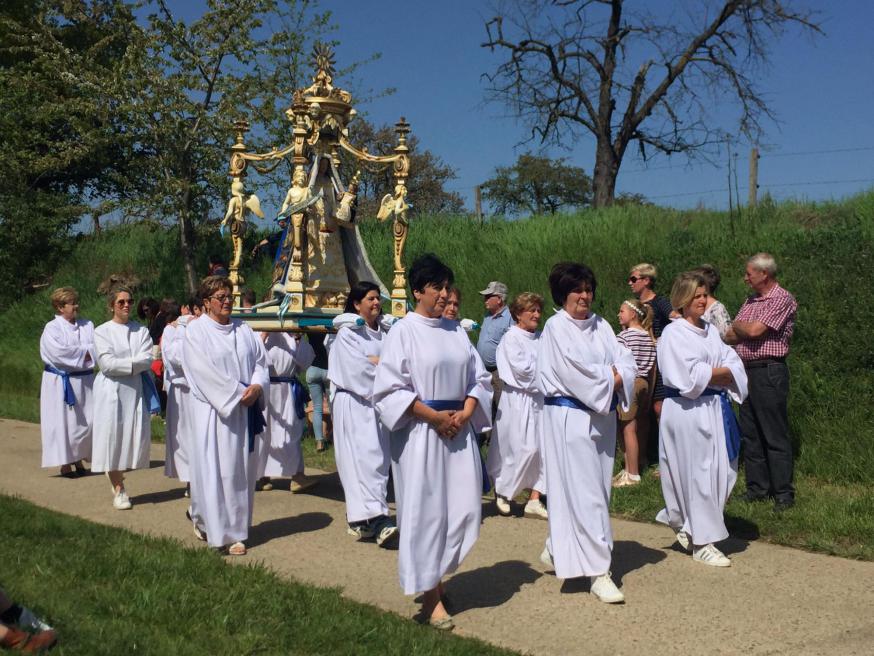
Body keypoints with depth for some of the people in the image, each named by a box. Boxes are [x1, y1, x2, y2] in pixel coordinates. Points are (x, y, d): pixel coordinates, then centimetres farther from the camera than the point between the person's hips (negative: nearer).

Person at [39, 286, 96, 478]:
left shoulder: (87, 325, 9)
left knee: (86, 422, 5)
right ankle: (65, 463, 6)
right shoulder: (52, 328, -5)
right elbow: (59, 352, -19)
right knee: (64, 422, -2)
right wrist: (84, 352, -11)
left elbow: (98, 347, -3)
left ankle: (79, 459, 19)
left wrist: (76, 352, -16)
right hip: (61, 383, -4)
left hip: (85, 381, 4)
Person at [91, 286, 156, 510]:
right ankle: (118, 489, 8)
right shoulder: (102, 331, 0)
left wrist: (123, 364, -15)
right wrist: (135, 363, -9)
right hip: (112, 390, -3)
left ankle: (117, 475, 31)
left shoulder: (141, 331, 9)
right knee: (113, 437, -3)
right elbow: (107, 364, -11)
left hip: (136, 390, 3)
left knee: (137, 437, 4)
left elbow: (148, 360, -4)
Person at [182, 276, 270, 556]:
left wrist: (256, 387, -11)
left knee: (242, 469, 8)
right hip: (213, 411, -5)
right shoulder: (196, 331, -4)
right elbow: (204, 372, -13)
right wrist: (237, 394, -15)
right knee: (216, 470, -4)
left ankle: (236, 528, 19)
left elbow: (261, 362, 9)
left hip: (245, 411, 5)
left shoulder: (243, 330, 13)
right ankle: (220, 533, 2)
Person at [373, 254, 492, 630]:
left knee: (464, 508, 5)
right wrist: (434, 416, -14)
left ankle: (434, 574, 26)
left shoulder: (456, 332, 12)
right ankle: (430, 595, 9)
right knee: (425, 511, -1)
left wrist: (465, 413, -4)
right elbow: (390, 388, -11)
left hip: (459, 430, 6)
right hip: (420, 433, -5)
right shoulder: (403, 332, -5)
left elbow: (479, 379, 13)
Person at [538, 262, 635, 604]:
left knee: (596, 486, 12)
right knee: (584, 492, -8)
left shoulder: (601, 326, 13)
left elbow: (626, 361, 6)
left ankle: (556, 550, 30)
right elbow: (574, 371, -16)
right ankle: (598, 572, -6)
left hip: (601, 415, 7)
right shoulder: (556, 327, -6)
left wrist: (615, 377, -13)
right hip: (570, 417, -7)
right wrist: (609, 378, -6)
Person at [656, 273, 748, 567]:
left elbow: (734, 367, 5)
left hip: (714, 409, 7)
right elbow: (689, 377, -18)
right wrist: (720, 372, -6)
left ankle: (686, 526, 28)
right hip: (687, 412, -7)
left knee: (722, 472, 8)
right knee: (698, 473, -2)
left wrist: (709, 374, -12)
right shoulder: (673, 334, -9)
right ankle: (702, 543, 10)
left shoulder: (711, 331, 14)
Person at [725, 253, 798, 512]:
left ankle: (783, 494, 2)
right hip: (747, 371, 8)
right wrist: (744, 330, -7)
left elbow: (754, 330, -19)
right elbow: (730, 337, 13)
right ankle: (757, 488, 20)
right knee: (750, 434, 11)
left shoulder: (783, 300, -10)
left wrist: (738, 326, 0)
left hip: (769, 372, -8)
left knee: (775, 436, -4)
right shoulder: (751, 301, 16)